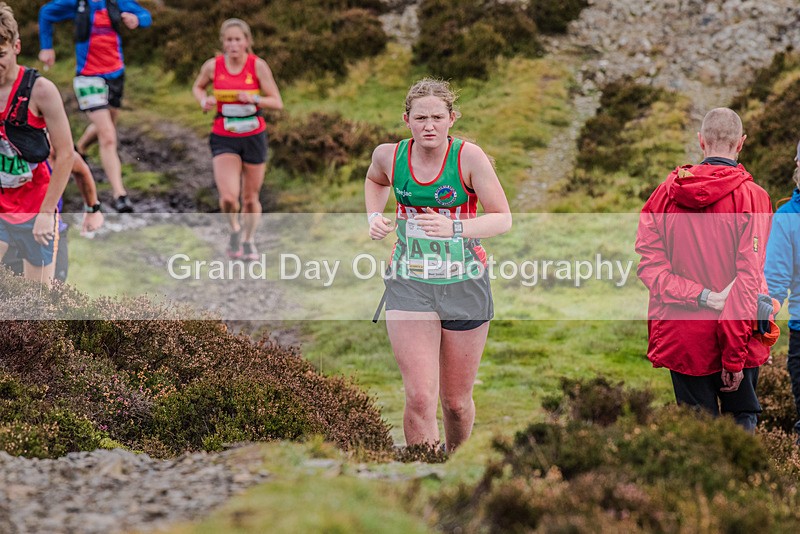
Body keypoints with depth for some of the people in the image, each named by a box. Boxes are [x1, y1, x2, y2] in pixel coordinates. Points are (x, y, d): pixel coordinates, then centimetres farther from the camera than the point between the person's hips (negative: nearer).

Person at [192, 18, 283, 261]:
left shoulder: (258, 65, -9)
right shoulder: (213, 66, -5)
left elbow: (277, 102, -7)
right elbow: (197, 87, 15)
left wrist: (254, 99, -25)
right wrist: (204, 101, -6)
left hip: (254, 138, 0)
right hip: (224, 139, 0)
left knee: (250, 199, 11)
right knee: (228, 198, -18)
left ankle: (249, 241, 38)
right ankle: (235, 230, 15)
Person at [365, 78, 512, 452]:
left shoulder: (469, 157, -12)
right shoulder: (389, 155, -3)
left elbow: (503, 219, -13)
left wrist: (454, 229, -28)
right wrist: (374, 217, 4)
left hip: (464, 285, -1)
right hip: (409, 285, 1)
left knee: (456, 401, 12)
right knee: (420, 397, -15)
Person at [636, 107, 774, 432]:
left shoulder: (666, 192, 2)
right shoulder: (752, 197, -8)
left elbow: (649, 263, -5)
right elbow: (748, 277, -13)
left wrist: (701, 296, -12)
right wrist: (734, 354, -14)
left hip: (681, 335, 3)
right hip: (735, 333, -2)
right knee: (741, 418, 11)